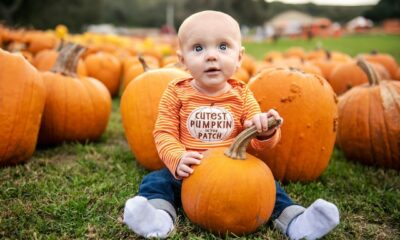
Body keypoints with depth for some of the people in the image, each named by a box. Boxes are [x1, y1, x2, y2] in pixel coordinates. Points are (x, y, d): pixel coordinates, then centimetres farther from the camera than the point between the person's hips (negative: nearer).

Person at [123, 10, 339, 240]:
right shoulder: (177, 92, -6)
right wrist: (178, 159, -28)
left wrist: (265, 130, -30)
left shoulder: (241, 95, -3)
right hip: (188, 173, 0)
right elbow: (164, 134, -8)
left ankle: (293, 220, -11)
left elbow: (259, 141, -4)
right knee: (156, 181, -20)